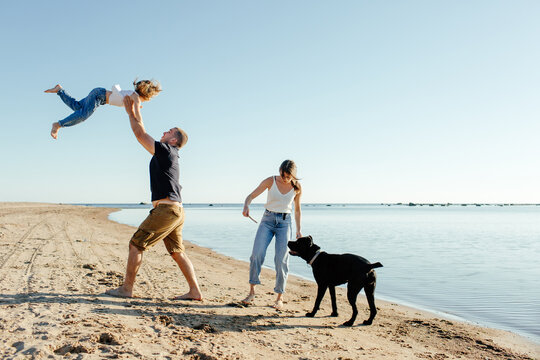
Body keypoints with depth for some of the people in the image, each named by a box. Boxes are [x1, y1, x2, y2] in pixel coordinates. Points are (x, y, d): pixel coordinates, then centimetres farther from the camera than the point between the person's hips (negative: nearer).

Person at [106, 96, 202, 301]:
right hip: (176, 211, 10)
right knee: (177, 252, 11)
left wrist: (131, 113, 8)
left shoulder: (166, 150, -5)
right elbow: (143, 135, 29)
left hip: (166, 209, -10)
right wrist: (137, 110, 32)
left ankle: (126, 288, 6)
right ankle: (195, 291, 10)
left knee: (136, 244, -1)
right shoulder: (166, 153, 21)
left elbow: (140, 135, -5)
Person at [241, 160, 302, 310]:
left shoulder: (297, 187, -1)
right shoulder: (270, 181, -6)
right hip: (267, 220, 0)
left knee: (281, 260, -10)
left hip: (284, 222, 0)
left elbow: (297, 209, 12)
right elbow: (251, 196, -5)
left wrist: (298, 230, 8)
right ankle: (251, 292, -2)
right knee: (257, 253, -17)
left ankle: (279, 298, 4)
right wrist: (246, 206, -27)